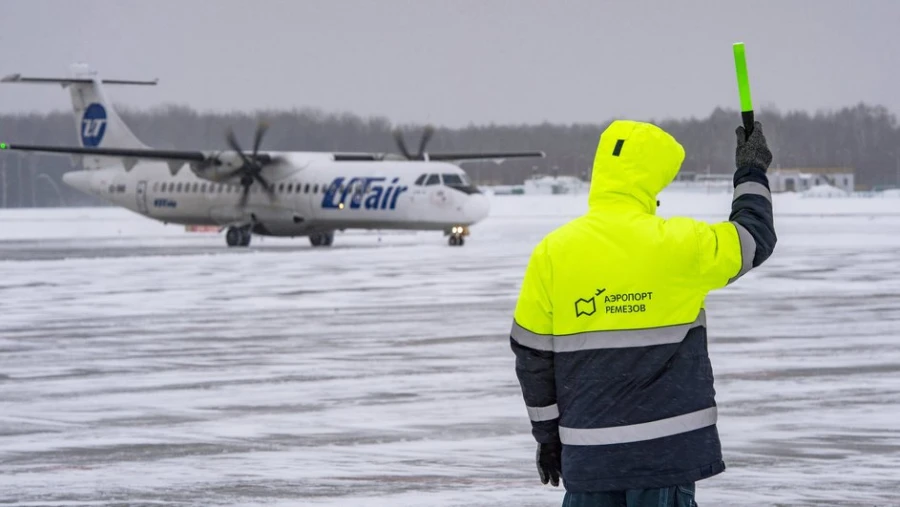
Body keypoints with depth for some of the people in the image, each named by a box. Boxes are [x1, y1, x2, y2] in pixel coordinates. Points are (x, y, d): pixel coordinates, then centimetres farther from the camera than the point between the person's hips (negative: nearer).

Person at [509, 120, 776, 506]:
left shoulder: (552, 253, -2)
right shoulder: (679, 243, -9)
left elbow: (531, 354, 4)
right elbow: (753, 239, 9)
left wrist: (547, 432, 15)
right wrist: (751, 174, 25)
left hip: (588, 452, 2)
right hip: (666, 446, -2)